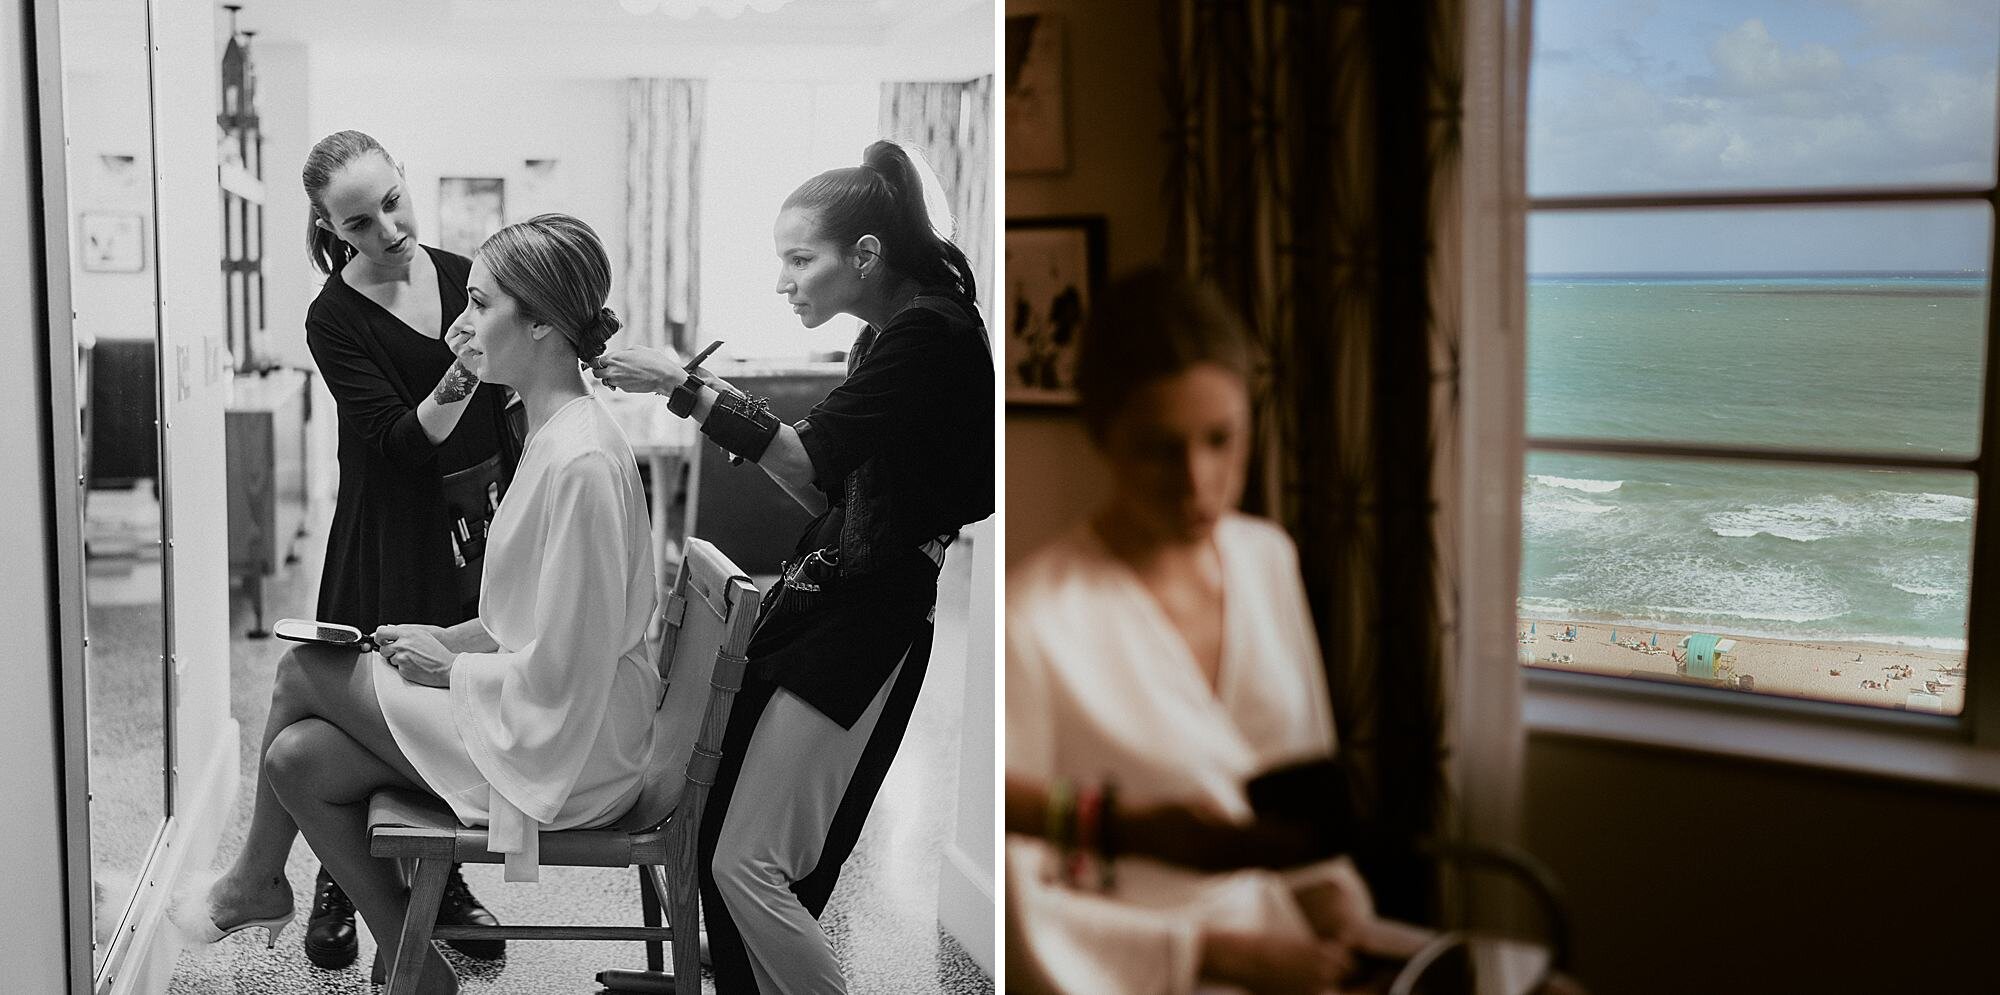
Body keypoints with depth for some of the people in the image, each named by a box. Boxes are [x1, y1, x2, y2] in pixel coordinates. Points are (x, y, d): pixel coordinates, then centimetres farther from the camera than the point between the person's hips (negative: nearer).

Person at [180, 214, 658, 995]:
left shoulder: (579, 462, -24)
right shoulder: (555, 431, 8)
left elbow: (560, 672, -24)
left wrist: (450, 664, -10)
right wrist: (450, 638, 5)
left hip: (566, 746, -9)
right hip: (538, 713, 9)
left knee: (306, 670, -2)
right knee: (300, 757, 3)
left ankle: (257, 881, 20)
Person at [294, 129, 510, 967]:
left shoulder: (461, 276, 1)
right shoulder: (334, 321, -12)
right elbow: (404, 439, -20)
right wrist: (465, 371, -34)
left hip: (476, 524, 4)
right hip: (390, 539, -4)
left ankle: (444, 880, 30)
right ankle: (338, 887, 25)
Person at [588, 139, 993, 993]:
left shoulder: (931, 332, -14)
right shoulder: (895, 332, 16)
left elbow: (812, 462, -22)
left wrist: (689, 390, -20)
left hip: (857, 627, -10)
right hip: (826, 607, 10)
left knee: (748, 866, -7)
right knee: (727, 853, 8)